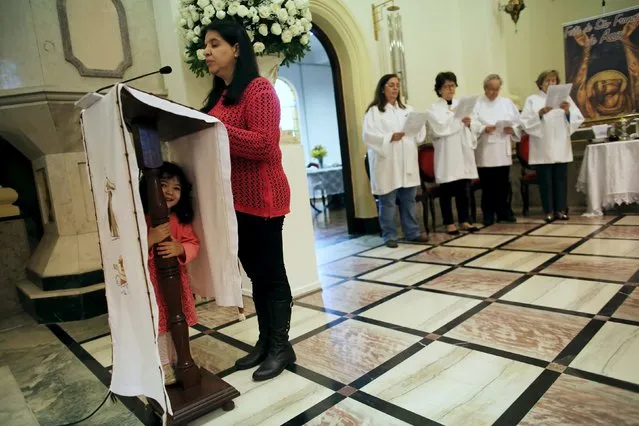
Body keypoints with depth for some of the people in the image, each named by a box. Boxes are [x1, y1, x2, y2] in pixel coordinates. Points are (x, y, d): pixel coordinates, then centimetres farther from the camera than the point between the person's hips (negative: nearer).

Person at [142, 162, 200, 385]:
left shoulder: (181, 219, -1)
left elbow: (194, 244, -2)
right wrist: (151, 239, -33)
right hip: (151, 281, -4)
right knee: (158, 325, 8)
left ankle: (179, 360, 37)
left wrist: (180, 249, -23)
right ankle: (163, 365, 27)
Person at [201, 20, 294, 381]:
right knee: (255, 273, 14)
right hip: (233, 199, 9)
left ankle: (281, 346, 15)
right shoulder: (219, 95, 17)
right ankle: (265, 341, 26)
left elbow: (264, 144, -20)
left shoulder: (259, 89, -9)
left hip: (261, 198, -9)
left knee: (272, 273, 2)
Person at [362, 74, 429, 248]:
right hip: (387, 162, -5)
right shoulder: (374, 111, 1)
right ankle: (389, 236, 8)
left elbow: (420, 130, 11)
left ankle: (412, 232, 20)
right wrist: (390, 137, -21)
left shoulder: (407, 109, 18)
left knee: (409, 199, 10)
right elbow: (368, 135, -11)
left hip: (407, 161, 5)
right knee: (388, 201, 0)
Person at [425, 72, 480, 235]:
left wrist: (469, 124, -11)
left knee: (463, 190, 9)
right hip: (446, 155, -4)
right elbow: (440, 129, -16)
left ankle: (464, 221, 19)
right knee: (447, 191, 2)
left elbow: (476, 127, 10)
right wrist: (454, 115, -11)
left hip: (463, 152, 4)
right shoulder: (433, 109, -1)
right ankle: (449, 223, 11)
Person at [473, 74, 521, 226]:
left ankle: (503, 212, 19)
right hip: (484, 151, -3)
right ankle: (488, 215, 11)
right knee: (487, 185, 1)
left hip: (503, 150, 3)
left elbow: (518, 122, 10)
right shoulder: (477, 104, 2)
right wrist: (484, 129, -24)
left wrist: (512, 128, -10)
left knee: (503, 183, 7)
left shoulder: (507, 103, 13)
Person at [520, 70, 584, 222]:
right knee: (545, 180, 1)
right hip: (542, 149, -2)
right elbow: (525, 122, -7)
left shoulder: (565, 97, 12)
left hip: (561, 147, 2)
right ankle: (549, 211, 8)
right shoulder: (532, 100, 5)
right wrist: (539, 114, -21)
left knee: (561, 179, 4)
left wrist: (568, 112, -14)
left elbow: (577, 119, 4)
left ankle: (561, 209, 12)